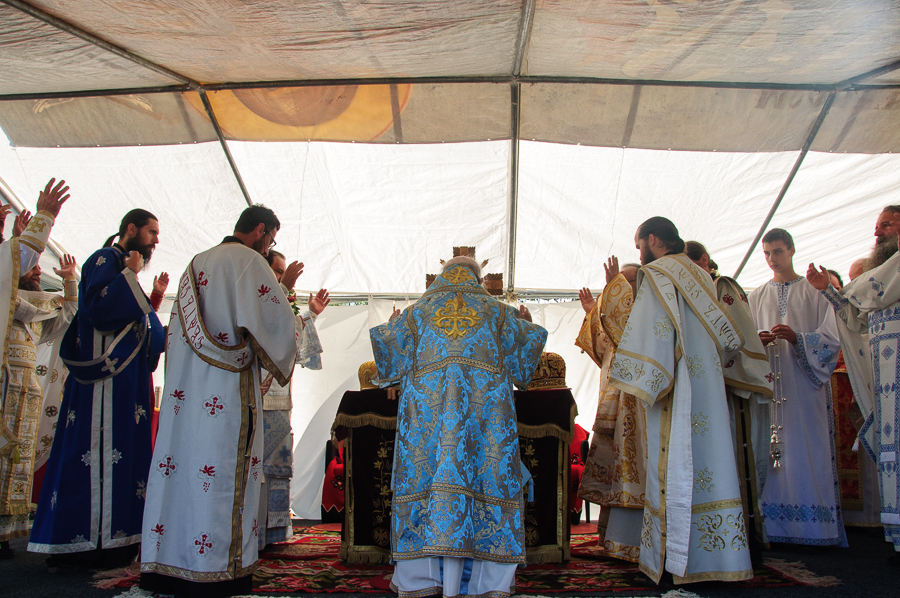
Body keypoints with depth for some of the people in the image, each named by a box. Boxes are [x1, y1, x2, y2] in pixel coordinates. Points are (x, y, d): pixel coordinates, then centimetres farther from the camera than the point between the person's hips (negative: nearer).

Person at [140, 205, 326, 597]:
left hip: (183, 385, 8)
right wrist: (280, 363, 8)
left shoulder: (196, 263, 19)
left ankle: (165, 565, 15)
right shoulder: (248, 260, -5)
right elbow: (278, 319, -10)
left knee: (177, 464, 8)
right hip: (228, 387, -8)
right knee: (223, 470, -5)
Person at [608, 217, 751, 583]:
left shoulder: (657, 275, -5)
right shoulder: (701, 277, 19)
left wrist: (640, 381, -13)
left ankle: (677, 557, -1)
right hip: (707, 384, 8)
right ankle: (716, 553, 13)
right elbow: (729, 338, 20)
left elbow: (651, 332, -15)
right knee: (707, 460, 8)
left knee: (674, 468, -5)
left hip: (675, 390, -8)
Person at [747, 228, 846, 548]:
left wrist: (797, 338, -16)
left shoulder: (814, 291, 8)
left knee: (808, 448, -6)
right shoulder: (757, 296, 16)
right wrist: (758, 341, -8)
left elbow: (831, 338, 0)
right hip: (769, 385, 2)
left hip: (805, 384, -2)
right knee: (772, 450, -3)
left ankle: (813, 523, -1)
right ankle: (776, 524, 0)